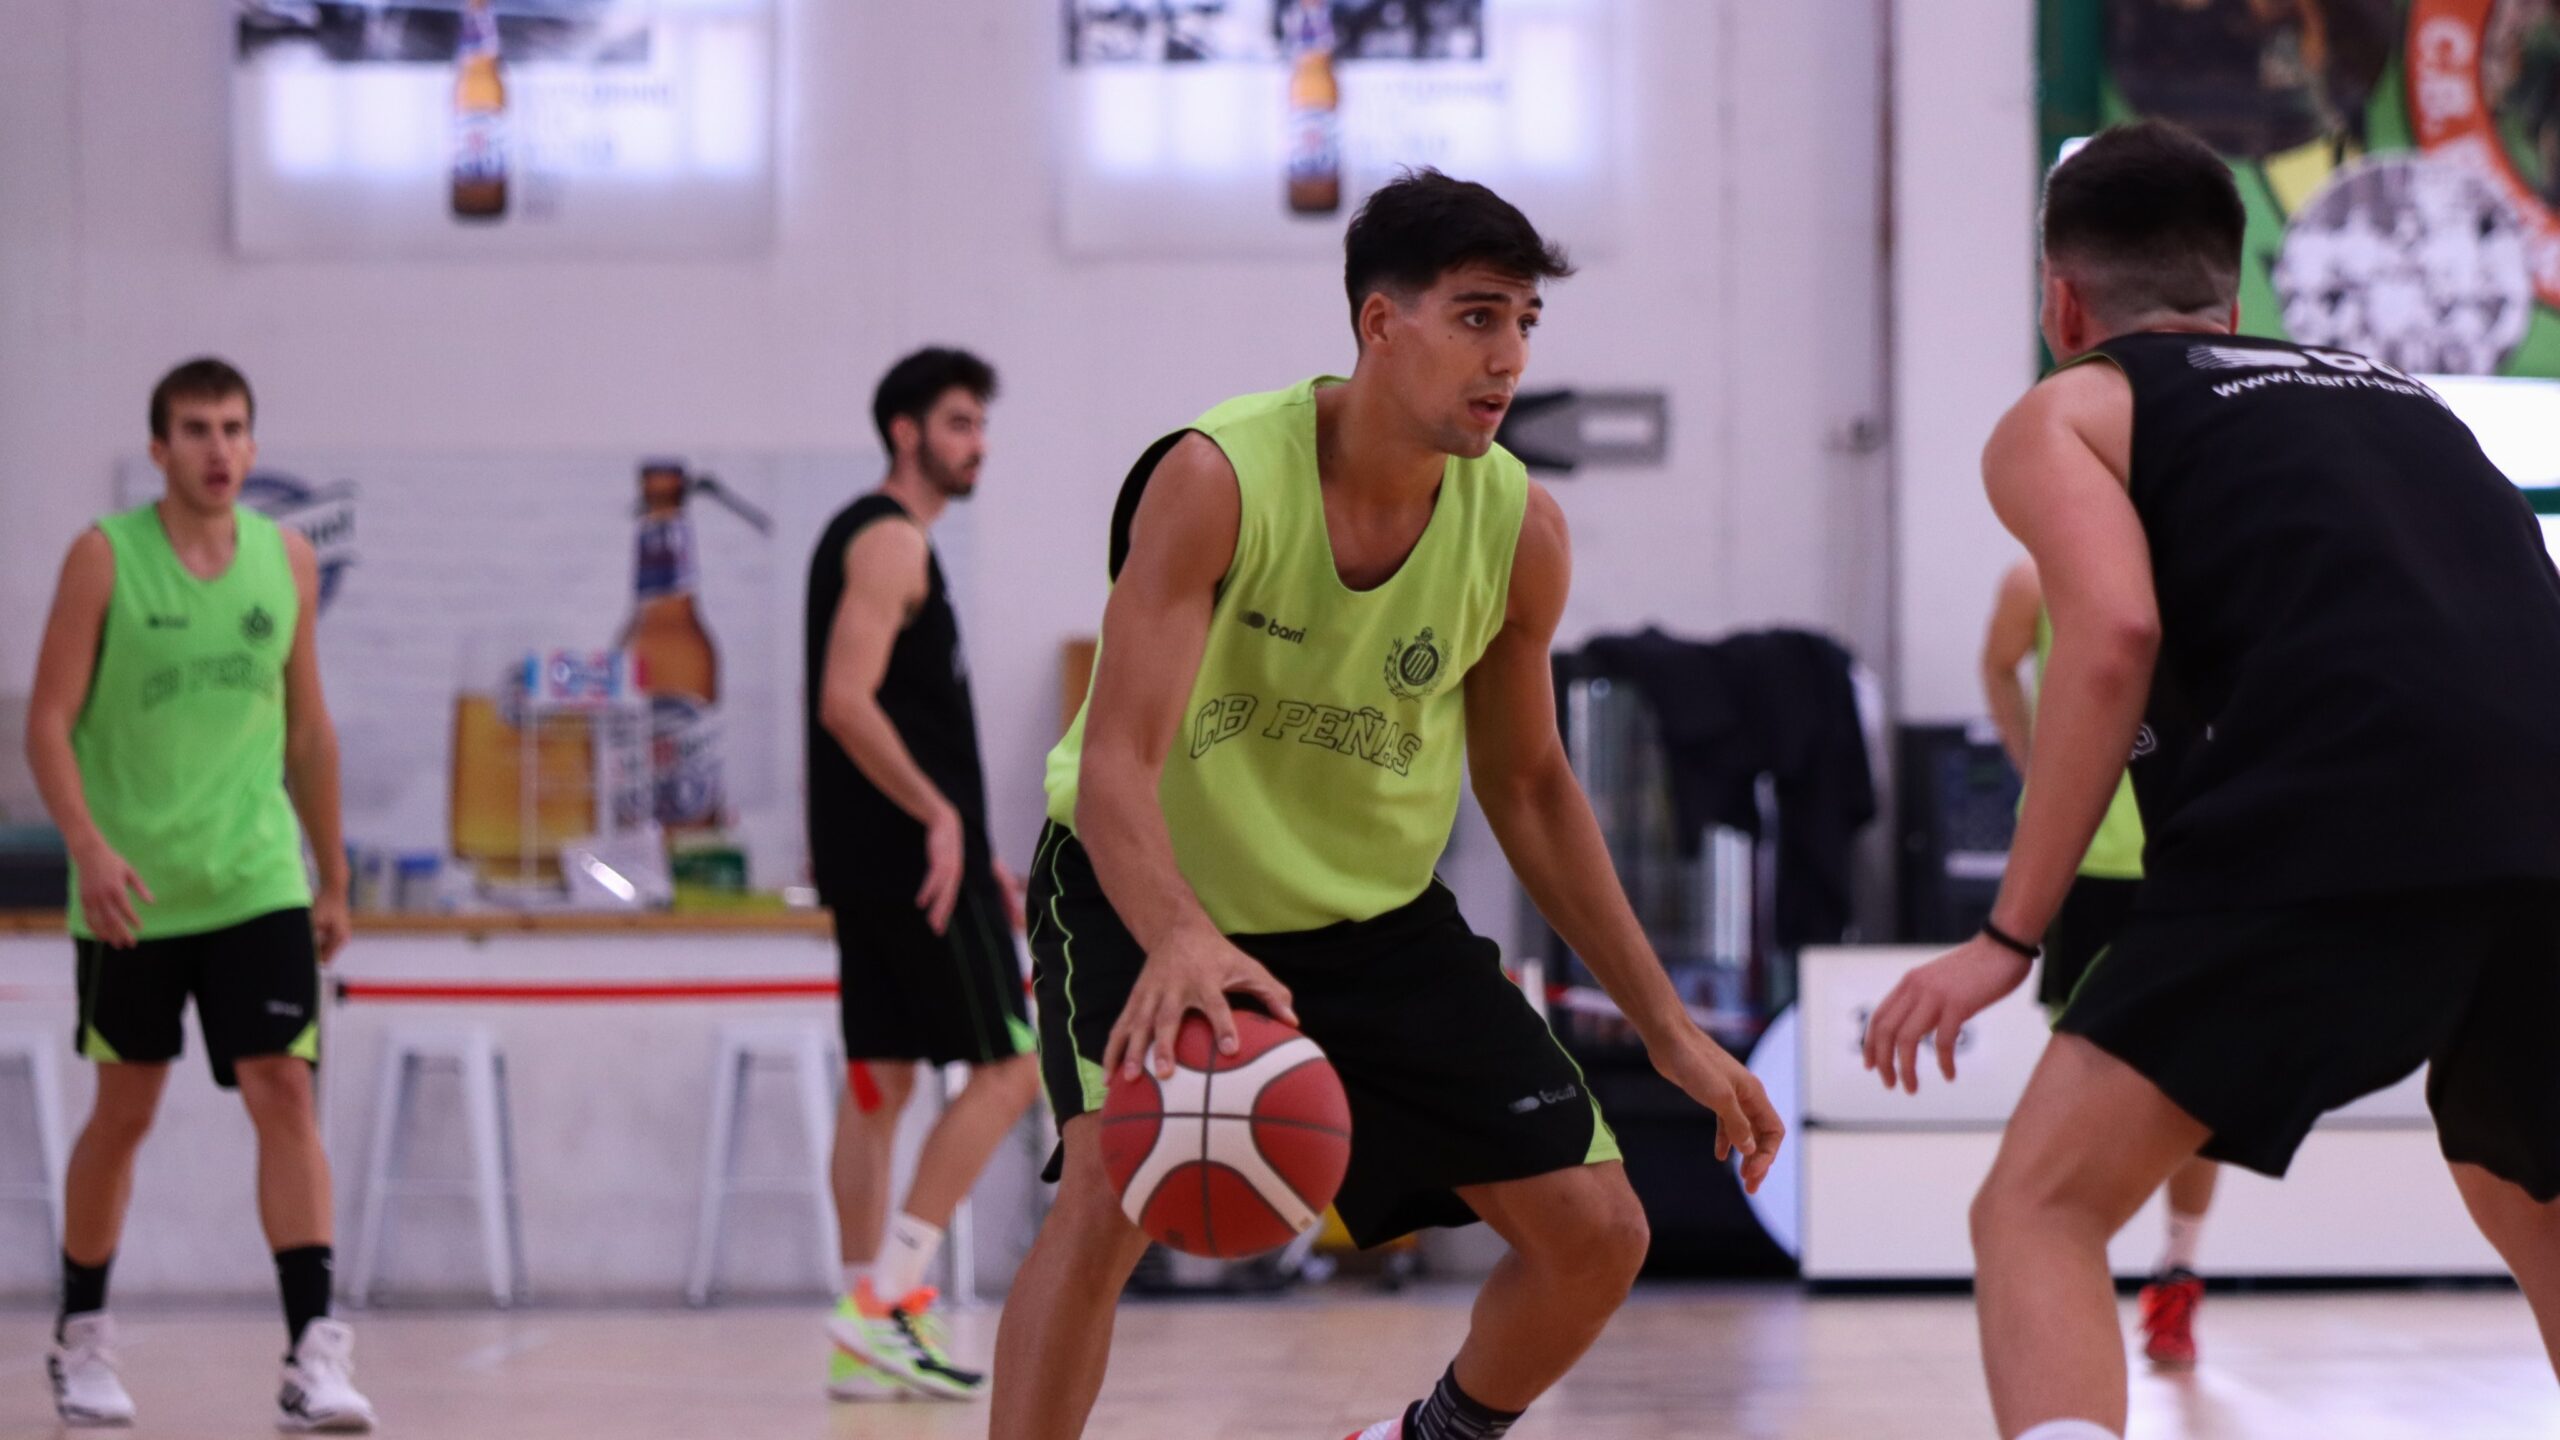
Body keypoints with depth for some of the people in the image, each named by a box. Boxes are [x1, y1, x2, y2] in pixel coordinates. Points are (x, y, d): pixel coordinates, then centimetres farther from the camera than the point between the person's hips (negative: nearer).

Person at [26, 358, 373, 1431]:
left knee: (285, 1092, -12)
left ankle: (314, 1353, -16)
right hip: (130, 889, -2)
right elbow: (50, 719, -8)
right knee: (124, 1110, 9)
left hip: (257, 885, 2)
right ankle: (82, 1341, 27)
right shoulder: (104, 557, -6)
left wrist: (333, 877, 16)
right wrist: (89, 847, -22)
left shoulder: (287, 561, 4)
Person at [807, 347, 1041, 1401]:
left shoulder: (866, 539, 20)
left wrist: (970, 848, 24)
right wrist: (939, 816, -24)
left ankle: (870, 1337, 8)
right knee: (1009, 1067, -8)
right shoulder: (891, 540, -11)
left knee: (881, 1078, 8)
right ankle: (885, 1295, -12)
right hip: (910, 850, -10)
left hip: (873, 855, 10)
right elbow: (847, 702, -22)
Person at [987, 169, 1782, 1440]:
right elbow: (1118, 762, -35)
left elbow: (1528, 786, 4)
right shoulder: (1219, 477, -27)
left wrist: (1669, 1030, 2)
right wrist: (1177, 944, -55)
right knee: (1113, 1191, -30)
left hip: (1376, 917, 5)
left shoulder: (1520, 532, -12)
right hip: (1151, 900, -5)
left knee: (1597, 1233, -1)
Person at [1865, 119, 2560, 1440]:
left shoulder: (2063, 413, 17)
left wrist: (2009, 937, -2)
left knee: (2040, 1209, 1)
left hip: (2331, 827, -5)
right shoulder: (2397, 393, 34)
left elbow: (2114, 635, -2)